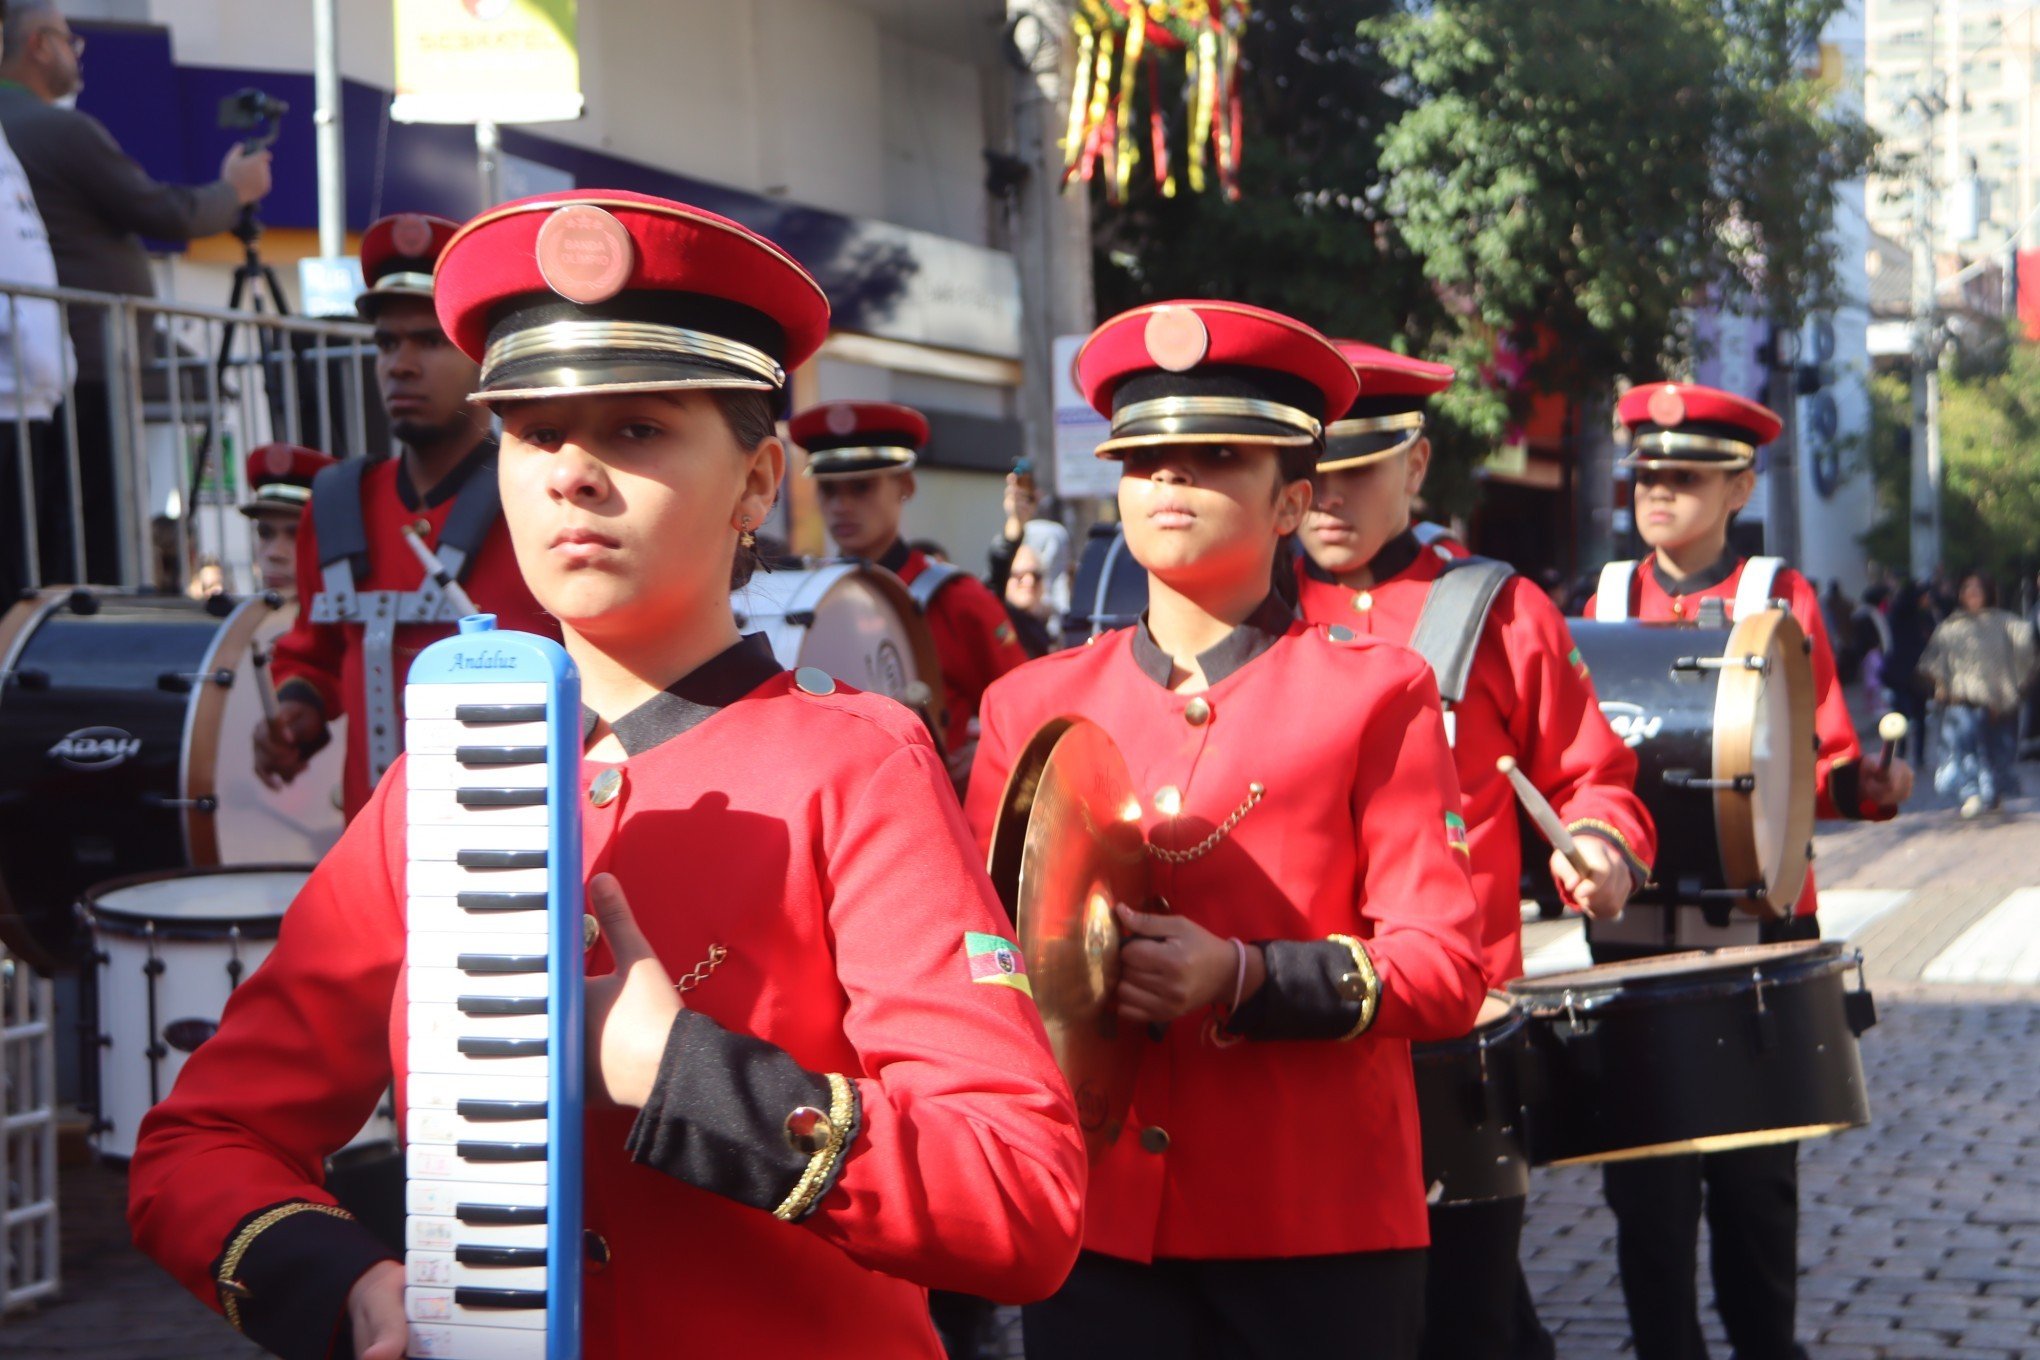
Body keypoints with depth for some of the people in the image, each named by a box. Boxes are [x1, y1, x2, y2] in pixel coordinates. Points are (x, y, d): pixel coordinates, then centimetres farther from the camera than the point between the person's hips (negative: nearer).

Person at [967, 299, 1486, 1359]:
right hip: (1095, 1221, 2)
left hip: (1317, 1233, -2)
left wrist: (1241, 976, -18)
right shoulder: (1033, 703, 10)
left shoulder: (1374, 694, 2)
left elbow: (1444, 971, -3)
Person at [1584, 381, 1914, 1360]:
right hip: (1634, 929, 2)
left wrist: (1868, 785, -21)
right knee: (1647, 1179, 3)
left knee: (1755, 1173, 6)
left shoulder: (1781, 597, 3)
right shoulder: (1608, 600, 9)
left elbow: (1826, 763, 0)